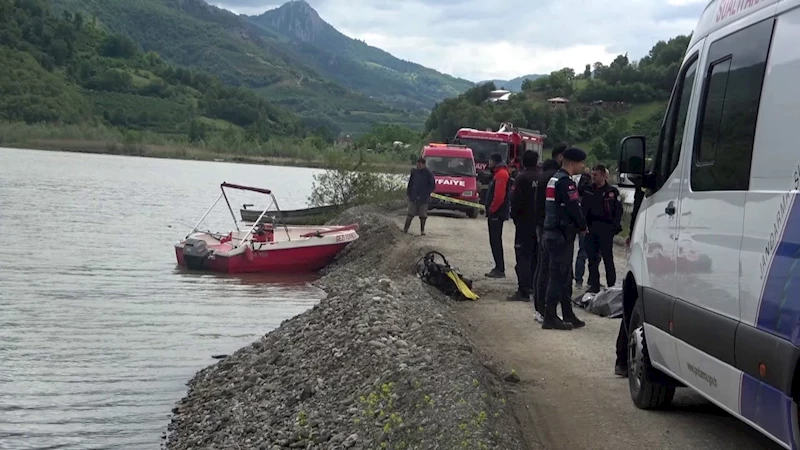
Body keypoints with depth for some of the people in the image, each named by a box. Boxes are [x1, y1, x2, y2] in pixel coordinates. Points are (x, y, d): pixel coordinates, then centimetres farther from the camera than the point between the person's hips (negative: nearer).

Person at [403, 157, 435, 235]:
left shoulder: (428, 173, -5)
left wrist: (426, 193, -10)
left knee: (423, 216, 5)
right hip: (413, 198, 2)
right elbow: (410, 183, 14)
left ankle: (422, 230, 16)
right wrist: (408, 193, 5)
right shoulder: (414, 171, 4)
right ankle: (405, 229, 5)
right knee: (410, 214, 1)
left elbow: (432, 186, -1)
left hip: (423, 199, -2)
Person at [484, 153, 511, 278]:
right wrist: (490, 210, 16)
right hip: (496, 213, 11)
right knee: (495, 241, 13)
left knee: (495, 241, -9)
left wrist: (491, 210, -16)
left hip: (496, 213, -11)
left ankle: (500, 269, -9)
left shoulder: (501, 174, -14)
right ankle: (498, 268, 18)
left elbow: (499, 196, -23)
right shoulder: (498, 173, 19)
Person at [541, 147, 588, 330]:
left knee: (565, 275, 15)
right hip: (561, 235, -11)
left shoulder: (555, 179, 18)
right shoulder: (565, 182, -16)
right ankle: (550, 317, -6)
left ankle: (568, 316, 21)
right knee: (558, 275, -8)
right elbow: (574, 207, -19)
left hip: (552, 232, 11)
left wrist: (578, 225, 15)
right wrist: (583, 227, -3)